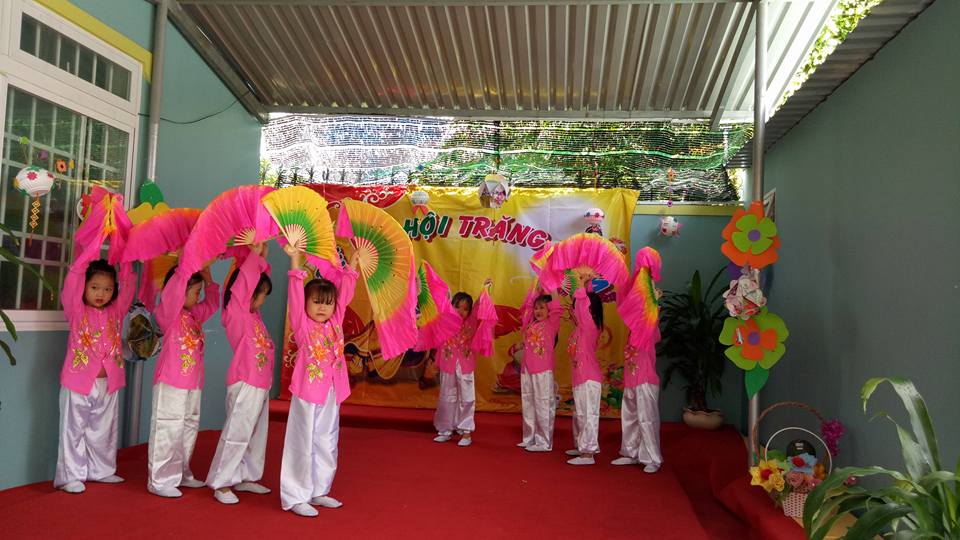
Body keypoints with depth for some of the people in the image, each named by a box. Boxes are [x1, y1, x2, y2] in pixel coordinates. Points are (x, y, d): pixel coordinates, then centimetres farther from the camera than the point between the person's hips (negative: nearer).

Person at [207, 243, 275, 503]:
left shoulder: (254, 314, 12)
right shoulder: (235, 313, -10)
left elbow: (260, 278, 21)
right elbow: (243, 281, -21)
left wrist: (262, 259, 13)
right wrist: (254, 254, -16)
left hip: (261, 386, 9)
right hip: (244, 385, -9)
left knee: (257, 435, 15)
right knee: (236, 433, -4)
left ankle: (245, 477, 26)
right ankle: (221, 483, 5)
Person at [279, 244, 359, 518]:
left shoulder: (335, 323, 6)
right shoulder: (302, 324, -6)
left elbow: (345, 291, 10)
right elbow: (295, 293, -15)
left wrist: (352, 263, 11)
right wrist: (295, 260, -21)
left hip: (332, 393, 6)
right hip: (307, 393, -6)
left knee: (327, 444, 15)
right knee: (303, 445, 1)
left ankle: (318, 491, 29)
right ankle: (295, 497, 12)